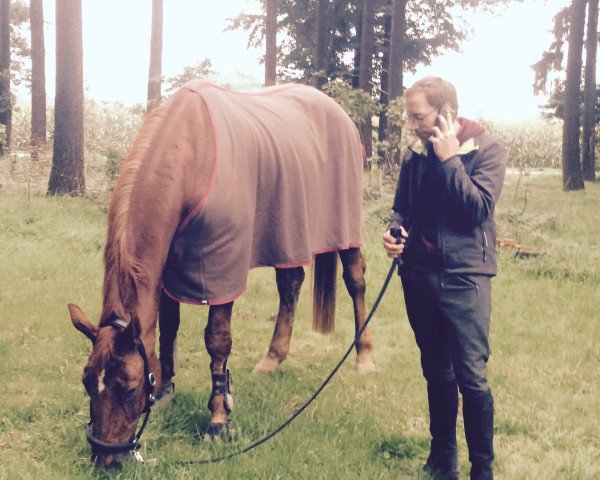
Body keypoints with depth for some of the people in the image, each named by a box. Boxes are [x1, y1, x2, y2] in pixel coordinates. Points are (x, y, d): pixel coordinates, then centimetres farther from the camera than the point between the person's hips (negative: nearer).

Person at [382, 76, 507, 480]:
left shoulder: (488, 149, -6)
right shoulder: (415, 154, 6)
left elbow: (479, 208, -17)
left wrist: (449, 158, -17)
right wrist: (395, 231, -4)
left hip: (464, 276, -5)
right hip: (419, 275, 5)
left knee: (471, 377, -6)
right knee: (437, 373, 14)